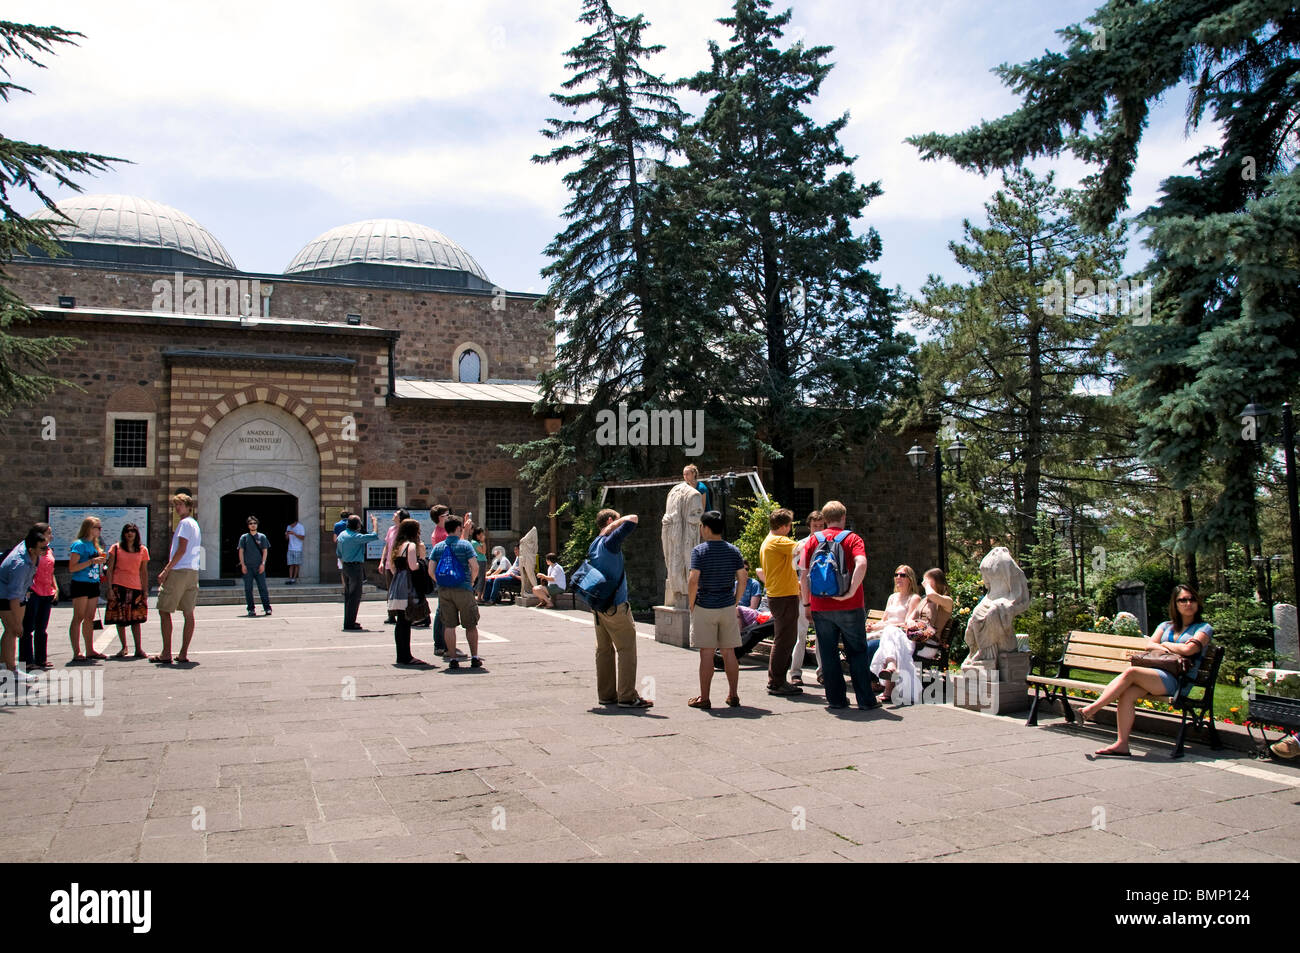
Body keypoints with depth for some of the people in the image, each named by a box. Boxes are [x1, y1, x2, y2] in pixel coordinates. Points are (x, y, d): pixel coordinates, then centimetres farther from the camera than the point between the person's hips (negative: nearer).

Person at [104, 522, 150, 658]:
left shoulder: (143, 550, 8)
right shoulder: (116, 548, 3)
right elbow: (110, 570, 1)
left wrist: (145, 591, 6)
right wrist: (110, 589, -6)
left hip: (135, 587, 1)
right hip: (119, 586, -1)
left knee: (136, 619, 1)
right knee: (120, 619, 2)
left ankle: (138, 649, 4)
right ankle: (124, 648, 15)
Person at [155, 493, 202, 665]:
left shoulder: (185, 523, -8)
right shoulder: (195, 524, 21)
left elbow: (181, 550, -15)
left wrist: (166, 571, -13)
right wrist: (168, 568, 22)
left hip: (179, 572, -9)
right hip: (193, 572, 9)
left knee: (164, 610, -2)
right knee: (188, 613, 4)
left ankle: (166, 654, -3)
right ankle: (183, 654, 5)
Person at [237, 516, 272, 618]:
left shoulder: (262, 537, 10)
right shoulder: (244, 537, 9)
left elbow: (265, 551, 7)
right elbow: (241, 551, 6)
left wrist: (263, 564, -4)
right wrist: (243, 564, -4)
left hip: (259, 567, 0)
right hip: (247, 567, 0)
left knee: (262, 587, -4)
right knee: (248, 588, 1)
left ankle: (267, 608, -4)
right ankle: (251, 609, 6)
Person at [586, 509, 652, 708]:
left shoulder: (594, 545, 12)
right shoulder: (610, 541, -14)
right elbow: (632, 519, -20)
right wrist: (615, 523, -6)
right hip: (615, 606, -9)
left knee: (604, 650, 12)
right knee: (626, 649, -4)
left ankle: (606, 694, 17)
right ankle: (627, 697, -3)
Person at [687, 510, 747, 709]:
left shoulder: (699, 551, -9)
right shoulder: (733, 551, 4)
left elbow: (693, 581, -16)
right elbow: (743, 579, 3)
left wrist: (691, 606, -4)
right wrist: (735, 602, 12)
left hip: (704, 608, -4)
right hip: (728, 608, 4)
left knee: (706, 654, 0)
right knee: (729, 653, 11)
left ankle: (704, 698, 5)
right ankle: (733, 695, 15)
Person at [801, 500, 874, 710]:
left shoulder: (813, 540, 6)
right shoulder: (852, 538, -1)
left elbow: (804, 574, 1)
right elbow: (861, 564, -21)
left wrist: (806, 603, 8)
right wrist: (851, 592, -19)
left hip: (821, 608, 2)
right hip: (850, 607, -2)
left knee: (828, 654, 10)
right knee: (857, 652, 8)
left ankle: (836, 699, 13)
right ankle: (866, 700, 10)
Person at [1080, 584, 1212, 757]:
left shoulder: (1204, 628, 8)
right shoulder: (1165, 625, 24)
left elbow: (1188, 649, -9)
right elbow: (1150, 645, 10)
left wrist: (1165, 644, 7)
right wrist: (1165, 649, -9)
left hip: (1177, 681, -5)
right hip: (1157, 675, 5)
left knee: (1131, 672, -30)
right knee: (1127, 694, -26)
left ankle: (1092, 708, -26)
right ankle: (1122, 745, -25)